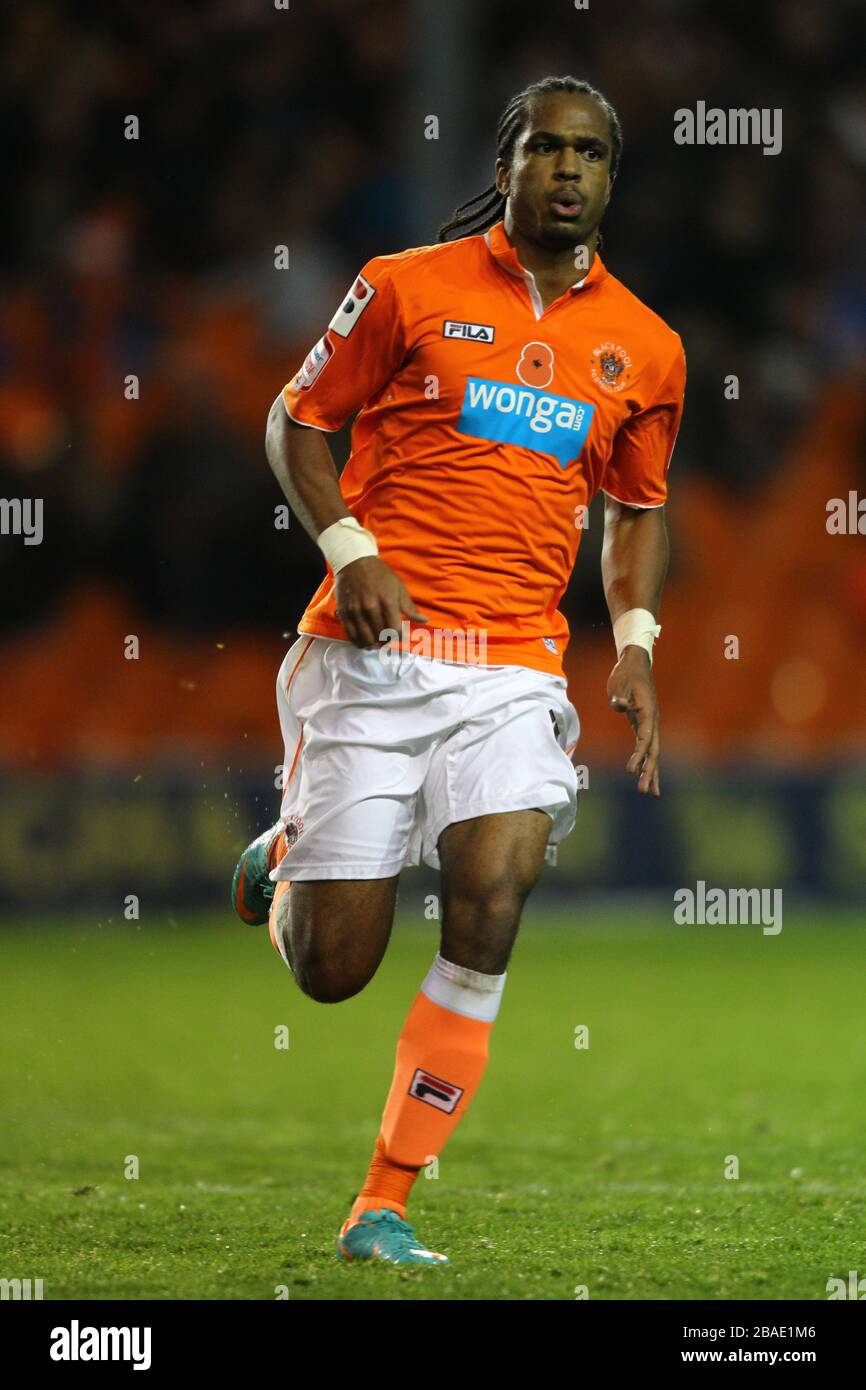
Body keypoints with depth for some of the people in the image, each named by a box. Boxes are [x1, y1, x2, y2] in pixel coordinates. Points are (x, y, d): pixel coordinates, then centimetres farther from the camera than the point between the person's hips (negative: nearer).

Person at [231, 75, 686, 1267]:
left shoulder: (643, 350, 11)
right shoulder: (409, 288, 1)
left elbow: (637, 507, 25)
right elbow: (296, 421, 8)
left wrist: (635, 642, 10)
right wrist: (349, 550, -8)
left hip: (514, 669, 2)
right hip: (373, 649, -2)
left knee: (492, 897, -22)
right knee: (332, 969, -4)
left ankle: (384, 1206, -10)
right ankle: (285, 856, 36)